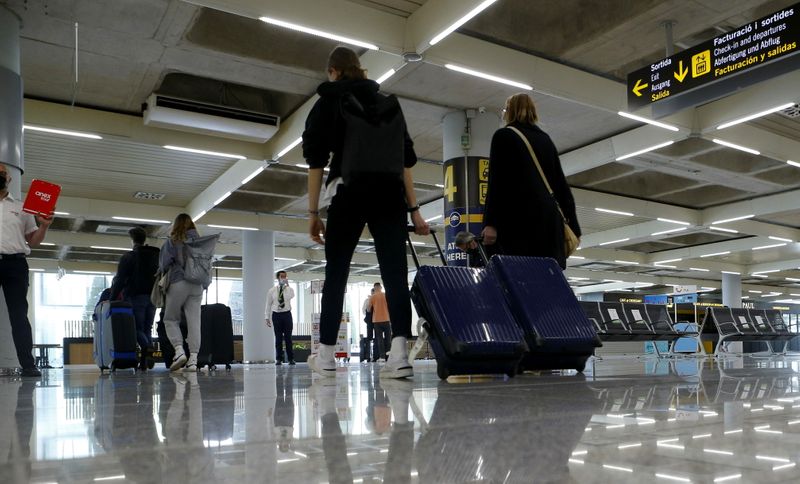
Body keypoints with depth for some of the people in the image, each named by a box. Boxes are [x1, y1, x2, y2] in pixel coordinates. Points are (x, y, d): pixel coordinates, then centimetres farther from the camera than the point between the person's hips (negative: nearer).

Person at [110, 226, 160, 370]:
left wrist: (112, 299, -2)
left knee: (137, 328, -1)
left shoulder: (127, 257, -1)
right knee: (147, 328, 8)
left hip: (135, 297, -4)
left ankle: (146, 347, -31)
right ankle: (144, 361, 2)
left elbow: (119, 280, -5)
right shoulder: (156, 256, 15)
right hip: (152, 298, 4)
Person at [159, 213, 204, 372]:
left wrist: (162, 272, 14)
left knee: (170, 319, 10)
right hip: (197, 285, 3)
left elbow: (165, 264, -6)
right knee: (194, 322, 3)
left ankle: (179, 351, -8)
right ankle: (193, 360, 0)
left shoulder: (172, 241, -1)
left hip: (178, 283, -3)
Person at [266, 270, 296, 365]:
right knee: (278, 338, 5)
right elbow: (268, 304, 6)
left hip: (287, 314, 0)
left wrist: (287, 285, -20)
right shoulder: (272, 290, 3)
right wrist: (267, 317, 3)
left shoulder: (289, 289, 3)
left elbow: (290, 296, -20)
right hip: (276, 315, 0)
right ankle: (279, 359, 13)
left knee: (288, 337, 1)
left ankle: (291, 358, 8)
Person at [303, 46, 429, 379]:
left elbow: (316, 159, 2)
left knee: (336, 274, 6)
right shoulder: (388, 103, 19)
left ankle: (326, 357, 11)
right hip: (389, 194, 2)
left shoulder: (327, 103, 10)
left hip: (348, 193, -2)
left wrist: (313, 212, 2)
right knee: (395, 272, -4)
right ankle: (399, 355, -15)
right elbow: (406, 158, 12)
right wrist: (413, 208, 12)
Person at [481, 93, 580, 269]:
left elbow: (496, 182, -7)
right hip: (550, 218, 6)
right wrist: (572, 226, 18)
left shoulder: (503, 136, 5)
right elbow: (561, 183, 17)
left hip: (519, 217, -6)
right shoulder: (545, 139, 21)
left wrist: (490, 223, -13)